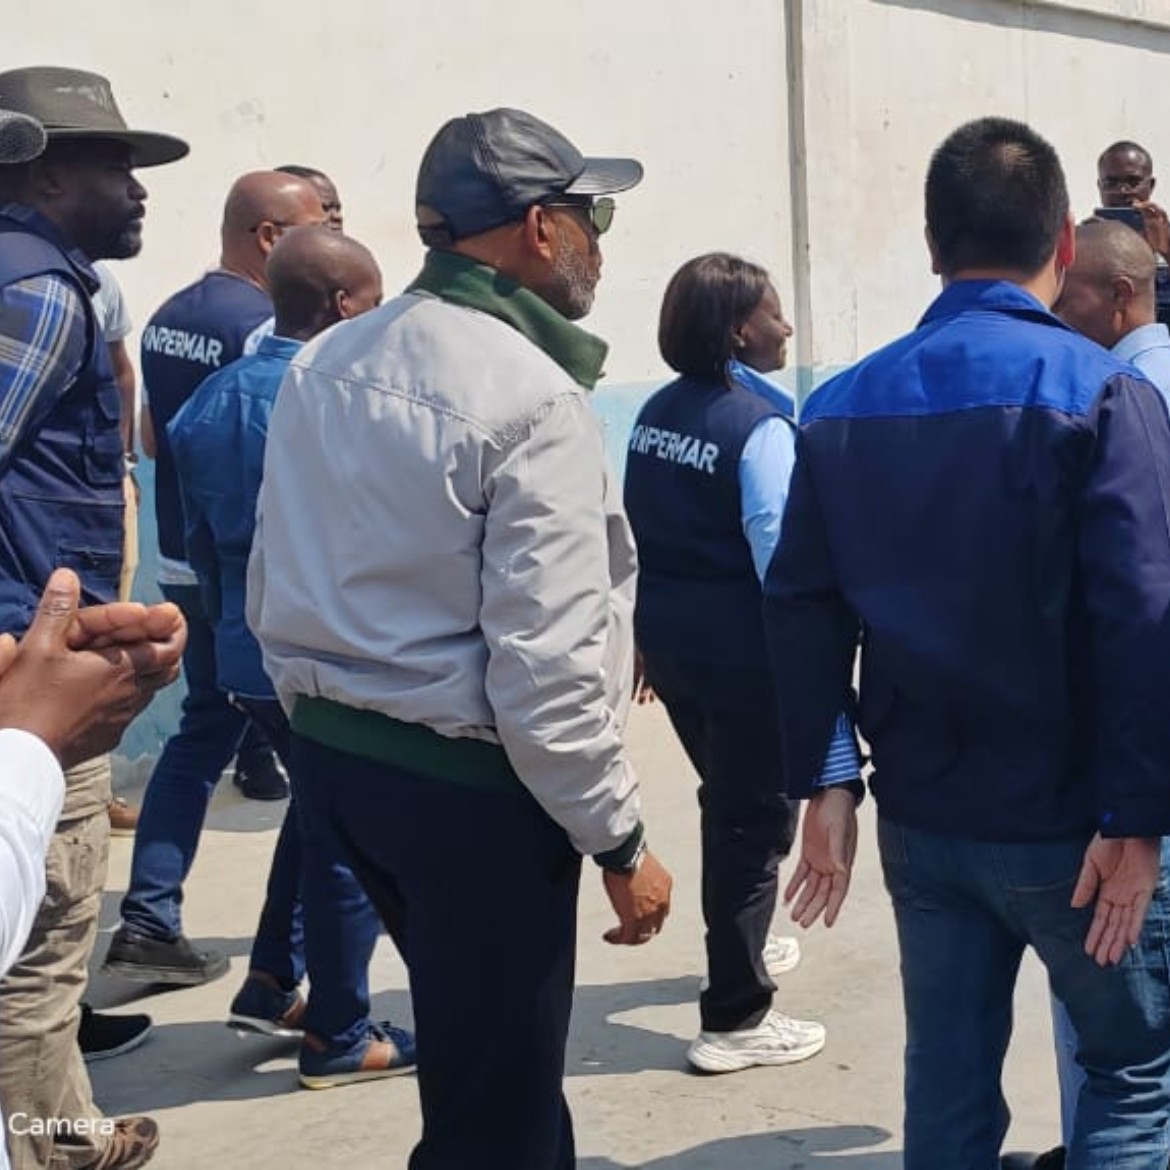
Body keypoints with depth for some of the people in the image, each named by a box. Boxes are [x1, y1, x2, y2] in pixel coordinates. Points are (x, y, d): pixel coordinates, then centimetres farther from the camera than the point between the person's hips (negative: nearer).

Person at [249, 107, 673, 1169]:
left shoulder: (324, 364, 5)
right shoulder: (530, 397, -20)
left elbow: (271, 588, 10)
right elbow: (544, 663, -23)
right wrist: (620, 840, -13)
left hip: (330, 751, 8)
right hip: (472, 779, -8)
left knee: (473, 1040, 27)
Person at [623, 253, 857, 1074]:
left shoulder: (659, 411, 5)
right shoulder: (760, 426, -18)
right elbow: (784, 560, -22)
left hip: (667, 637, 8)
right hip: (740, 650, -8)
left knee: (727, 802, 26)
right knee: (757, 819, 3)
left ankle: (741, 948, 44)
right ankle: (735, 1019, 9)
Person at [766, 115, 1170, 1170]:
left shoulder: (845, 404, 2)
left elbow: (802, 606, 1)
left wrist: (821, 784, 6)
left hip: (921, 816, 5)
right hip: (1063, 821, -4)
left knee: (948, 1077, 15)